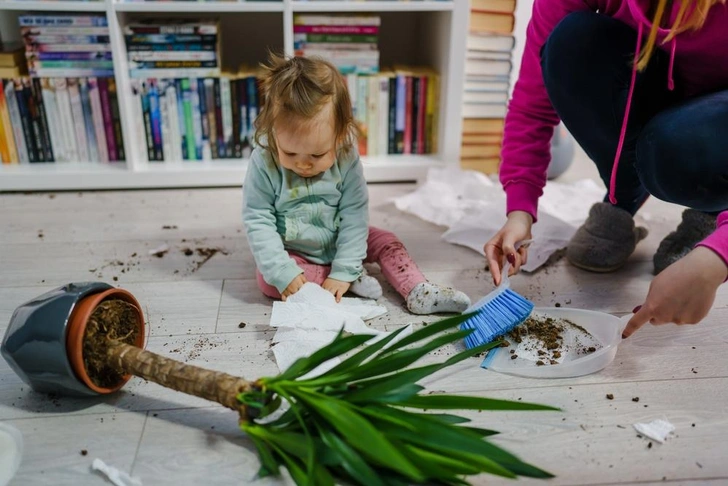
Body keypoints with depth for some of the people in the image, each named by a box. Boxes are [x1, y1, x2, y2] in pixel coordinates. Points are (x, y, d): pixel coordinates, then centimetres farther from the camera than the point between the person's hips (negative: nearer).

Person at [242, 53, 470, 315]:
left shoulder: (347, 157, -21)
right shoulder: (264, 162, -24)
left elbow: (355, 215, -19)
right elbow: (258, 221, -20)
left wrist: (343, 271, -25)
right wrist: (283, 272, -27)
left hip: (339, 241, 2)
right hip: (293, 252, -1)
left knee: (387, 242, -8)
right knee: (268, 279, -26)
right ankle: (354, 277, -21)